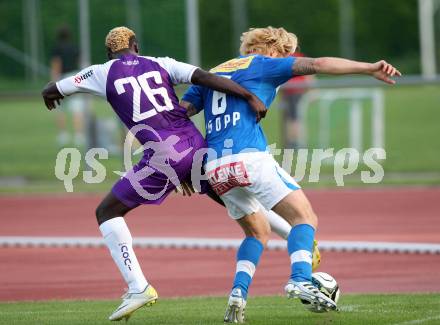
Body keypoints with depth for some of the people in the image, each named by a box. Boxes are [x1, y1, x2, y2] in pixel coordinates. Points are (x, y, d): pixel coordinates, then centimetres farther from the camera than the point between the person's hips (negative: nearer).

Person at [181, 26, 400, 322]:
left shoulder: (211, 74, 27)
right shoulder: (264, 65, 11)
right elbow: (317, 65, -1)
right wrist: (369, 68, -4)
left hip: (215, 169, 6)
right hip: (249, 157, -6)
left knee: (258, 232, 22)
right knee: (305, 217, -3)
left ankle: (238, 293, 3)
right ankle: (301, 279, -27)